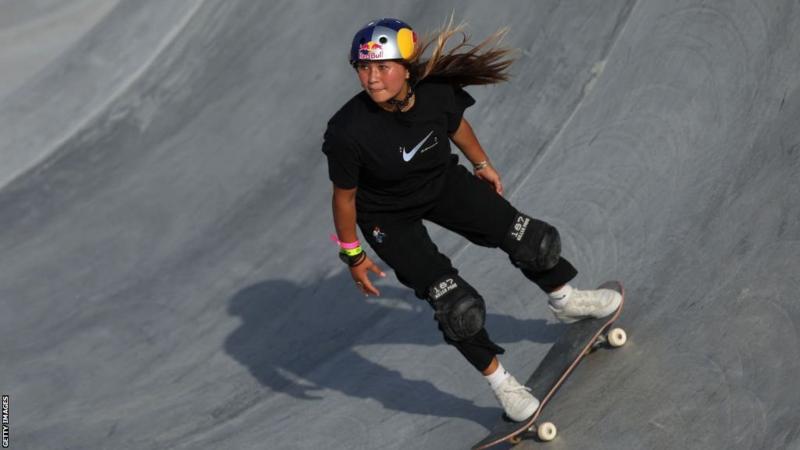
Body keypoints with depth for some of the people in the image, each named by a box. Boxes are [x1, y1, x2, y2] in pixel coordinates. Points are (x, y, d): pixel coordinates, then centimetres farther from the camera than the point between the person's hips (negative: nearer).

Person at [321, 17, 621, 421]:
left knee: (530, 238, 10)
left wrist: (481, 164, 15)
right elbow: (344, 195, -20)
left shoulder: (437, 92, -27)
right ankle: (500, 383, 20)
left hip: (443, 182, 4)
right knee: (457, 307, -5)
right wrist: (352, 253, -11)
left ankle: (566, 301, 42)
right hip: (389, 217, -4)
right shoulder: (348, 131, -37)